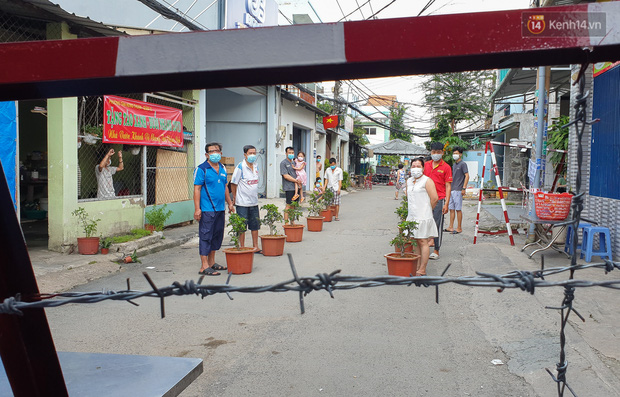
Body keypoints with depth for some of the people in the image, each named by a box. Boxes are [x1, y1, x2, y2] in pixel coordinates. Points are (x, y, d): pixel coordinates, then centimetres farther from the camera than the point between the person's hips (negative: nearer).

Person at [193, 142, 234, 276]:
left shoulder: (222, 168, 14)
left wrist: (229, 203, 21)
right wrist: (197, 209, -17)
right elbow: (197, 189, -11)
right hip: (207, 210, -8)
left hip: (220, 209, 8)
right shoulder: (201, 169, -8)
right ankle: (204, 267, -1)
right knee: (206, 237, -4)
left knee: (217, 236, 14)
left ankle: (212, 262, 26)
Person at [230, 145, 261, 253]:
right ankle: (242, 248, 13)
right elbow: (233, 183, -8)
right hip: (242, 202, -6)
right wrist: (235, 197, -4)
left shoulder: (256, 166, 8)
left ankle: (255, 247, 22)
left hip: (254, 202, 6)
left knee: (255, 225, 12)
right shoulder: (240, 167, -12)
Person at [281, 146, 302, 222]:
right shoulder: (283, 163, -5)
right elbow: (285, 176, -13)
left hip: (296, 187, 7)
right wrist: (296, 181, -10)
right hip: (289, 188, -7)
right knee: (289, 206, -7)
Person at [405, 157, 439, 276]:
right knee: (415, 242, 10)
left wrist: (426, 210, -2)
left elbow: (435, 198, -12)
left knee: (423, 242, -5)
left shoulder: (427, 181, -8)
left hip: (423, 217, -7)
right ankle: (417, 267, 17)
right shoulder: (408, 181, 14)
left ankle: (422, 270, -3)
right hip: (412, 216, 7)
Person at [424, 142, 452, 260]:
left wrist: (446, 203, -11)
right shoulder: (426, 165, 11)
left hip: (439, 200, -4)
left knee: (438, 225, 0)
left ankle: (436, 251, 6)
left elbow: (448, 186, -4)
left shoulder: (446, 167, -1)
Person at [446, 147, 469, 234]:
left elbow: (467, 176, -12)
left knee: (458, 209, -4)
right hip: (452, 190, 8)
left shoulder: (463, 164, -6)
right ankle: (451, 227, 12)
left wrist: (464, 188, -18)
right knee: (451, 209, 8)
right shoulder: (454, 165, 18)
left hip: (458, 190, -8)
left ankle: (459, 228, 2)